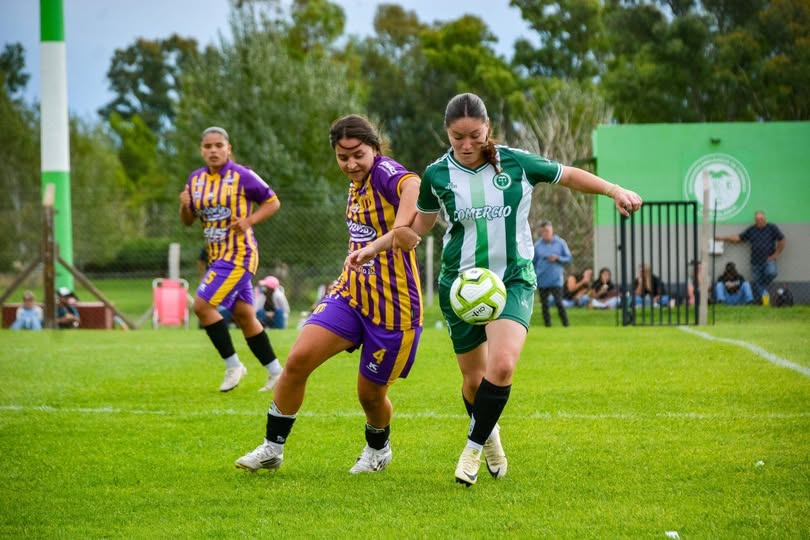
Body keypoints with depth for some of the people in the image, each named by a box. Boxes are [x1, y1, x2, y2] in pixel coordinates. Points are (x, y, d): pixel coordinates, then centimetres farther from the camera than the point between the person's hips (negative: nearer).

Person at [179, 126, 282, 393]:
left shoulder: (242, 176, -11)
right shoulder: (195, 179, 7)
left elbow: (272, 202, -4)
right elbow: (188, 221, 15)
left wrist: (249, 221, -18)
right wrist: (184, 206, -8)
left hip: (239, 254, -7)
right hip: (217, 256, 7)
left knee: (202, 304, -17)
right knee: (244, 315, 11)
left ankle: (233, 365, -5)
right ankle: (275, 370, 22)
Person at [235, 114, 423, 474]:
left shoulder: (385, 173, -20)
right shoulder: (357, 183, 7)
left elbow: (413, 185, -45)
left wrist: (385, 241, -54)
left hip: (392, 306, -7)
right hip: (351, 293, 7)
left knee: (370, 393, 7)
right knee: (298, 360, -10)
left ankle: (378, 450, 39)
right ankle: (272, 448, 3)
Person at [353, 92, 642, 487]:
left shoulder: (516, 163, -6)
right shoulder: (437, 174, -3)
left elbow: (568, 175, 8)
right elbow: (421, 222, 15)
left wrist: (615, 190, -4)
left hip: (513, 281, -1)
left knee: (502, 366, -24)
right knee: (474, 378, 8)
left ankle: (474, 447, -6)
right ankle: (489, 434, 40)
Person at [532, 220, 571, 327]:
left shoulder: (560, 243, 4)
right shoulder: (537, 245, 5)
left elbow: (568, 258, 7)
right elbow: (533, 263, 9)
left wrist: (557, 258, -10)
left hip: (556, 280, -2)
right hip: (542, 281, 2)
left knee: (558, 302, -10)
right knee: (544, 305, 4)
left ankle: (566, 324, -1)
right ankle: (547, 324, 13)